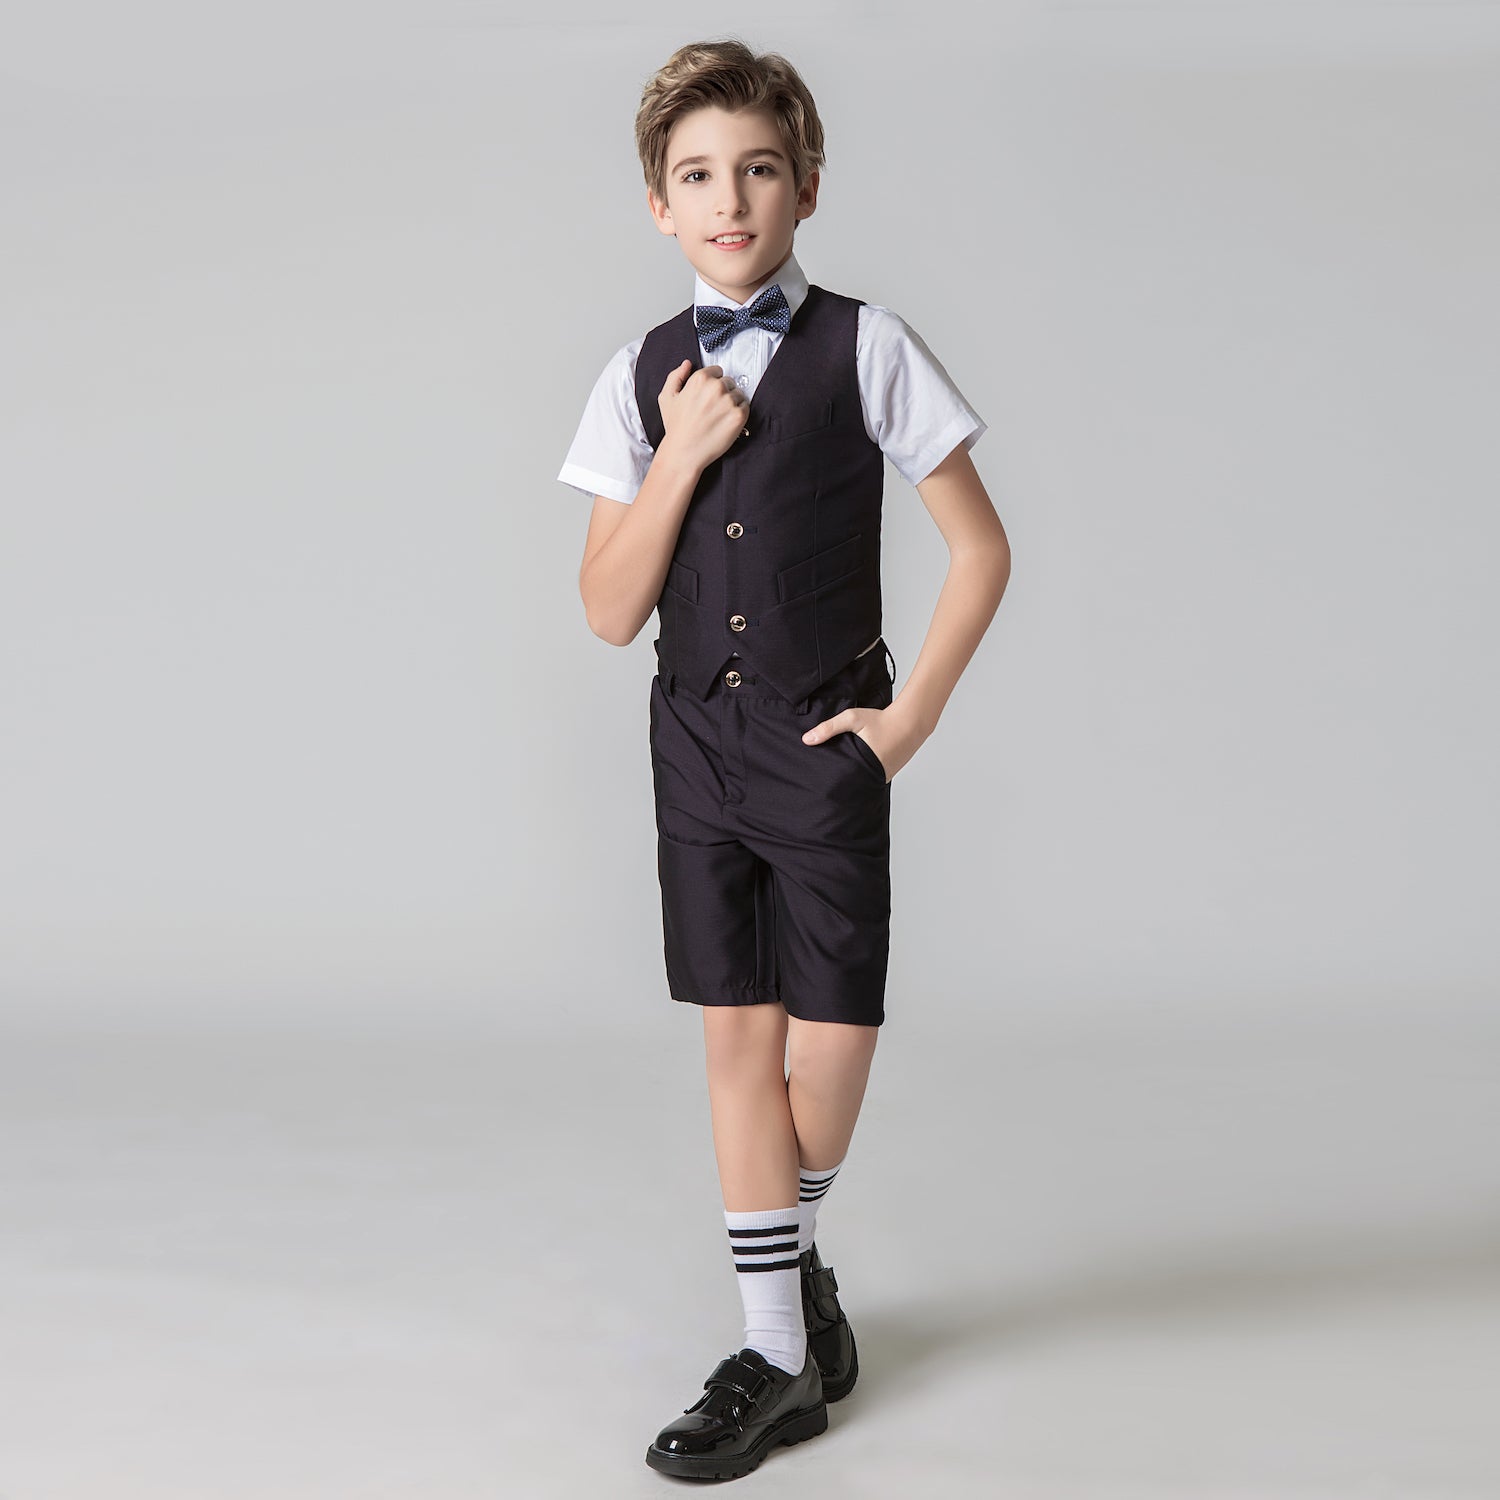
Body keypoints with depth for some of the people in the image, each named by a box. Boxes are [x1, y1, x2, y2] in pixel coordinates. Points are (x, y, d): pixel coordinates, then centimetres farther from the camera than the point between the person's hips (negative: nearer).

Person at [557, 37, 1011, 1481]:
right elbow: (610, 611, 0)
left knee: (834, 1035, -1)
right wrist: (680, 455, -12)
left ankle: (788, 1246, 32)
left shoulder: (864, 347, -5)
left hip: (826, 739, -2)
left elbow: (980, 548, -2)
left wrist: (908, 718, -6)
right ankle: (780, 1350, 18)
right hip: (697, 738, 3)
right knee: (738, 1037, 6)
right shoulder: (643, 375, 3)